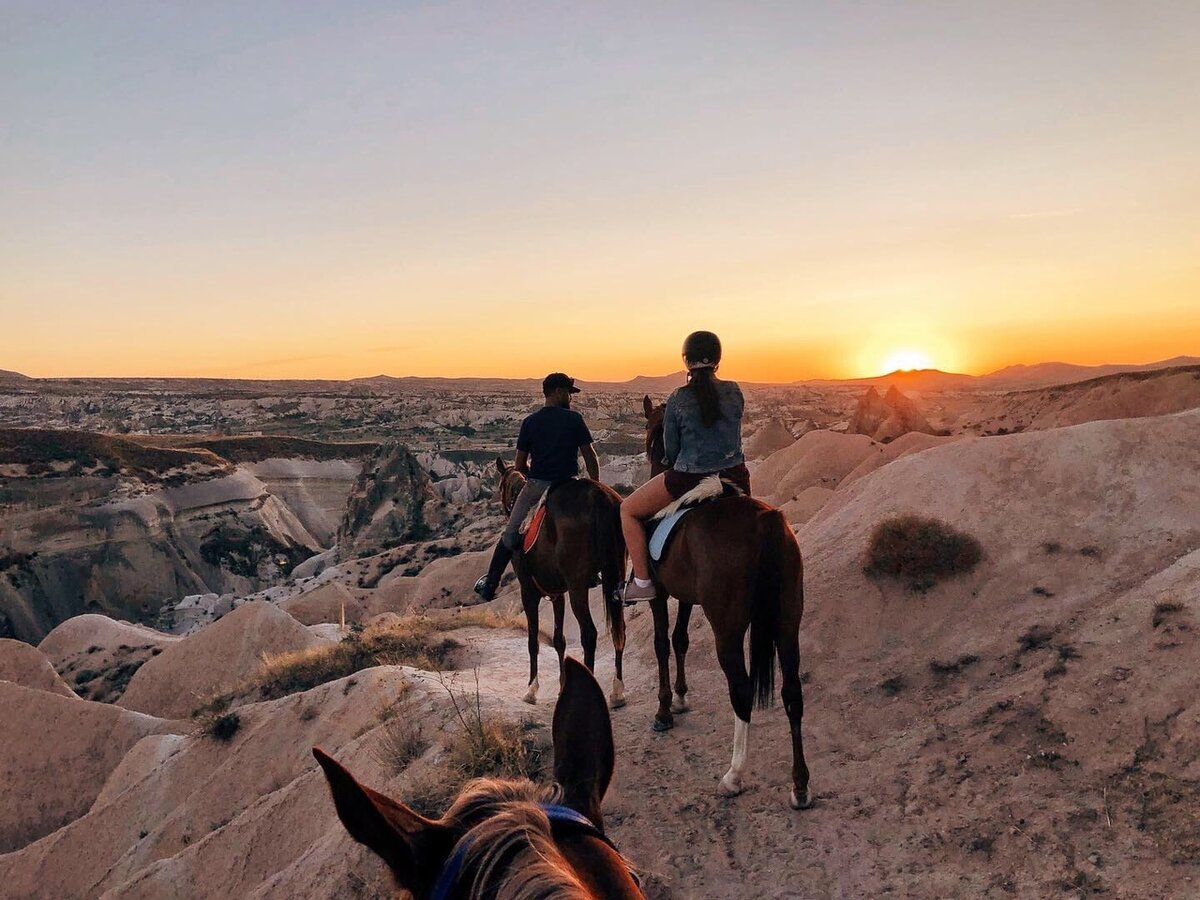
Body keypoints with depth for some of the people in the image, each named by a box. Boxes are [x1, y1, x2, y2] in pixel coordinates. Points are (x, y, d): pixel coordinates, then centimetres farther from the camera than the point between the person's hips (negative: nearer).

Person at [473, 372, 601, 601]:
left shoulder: (530, 422, 0)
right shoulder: (574, 419, -5)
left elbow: (519, 465, 2)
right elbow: (590, 456, -5)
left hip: (536, 487, 1)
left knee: (510, 534, 14)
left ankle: (490, 583, 19)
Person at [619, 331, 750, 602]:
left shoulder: (677, 400, -9)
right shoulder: (735, 392, 1)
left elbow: (670, 450, 0)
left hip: (688, 479, -4)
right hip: (735, 478, 4)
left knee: (628, 510, 16)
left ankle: (642, 582, 14)